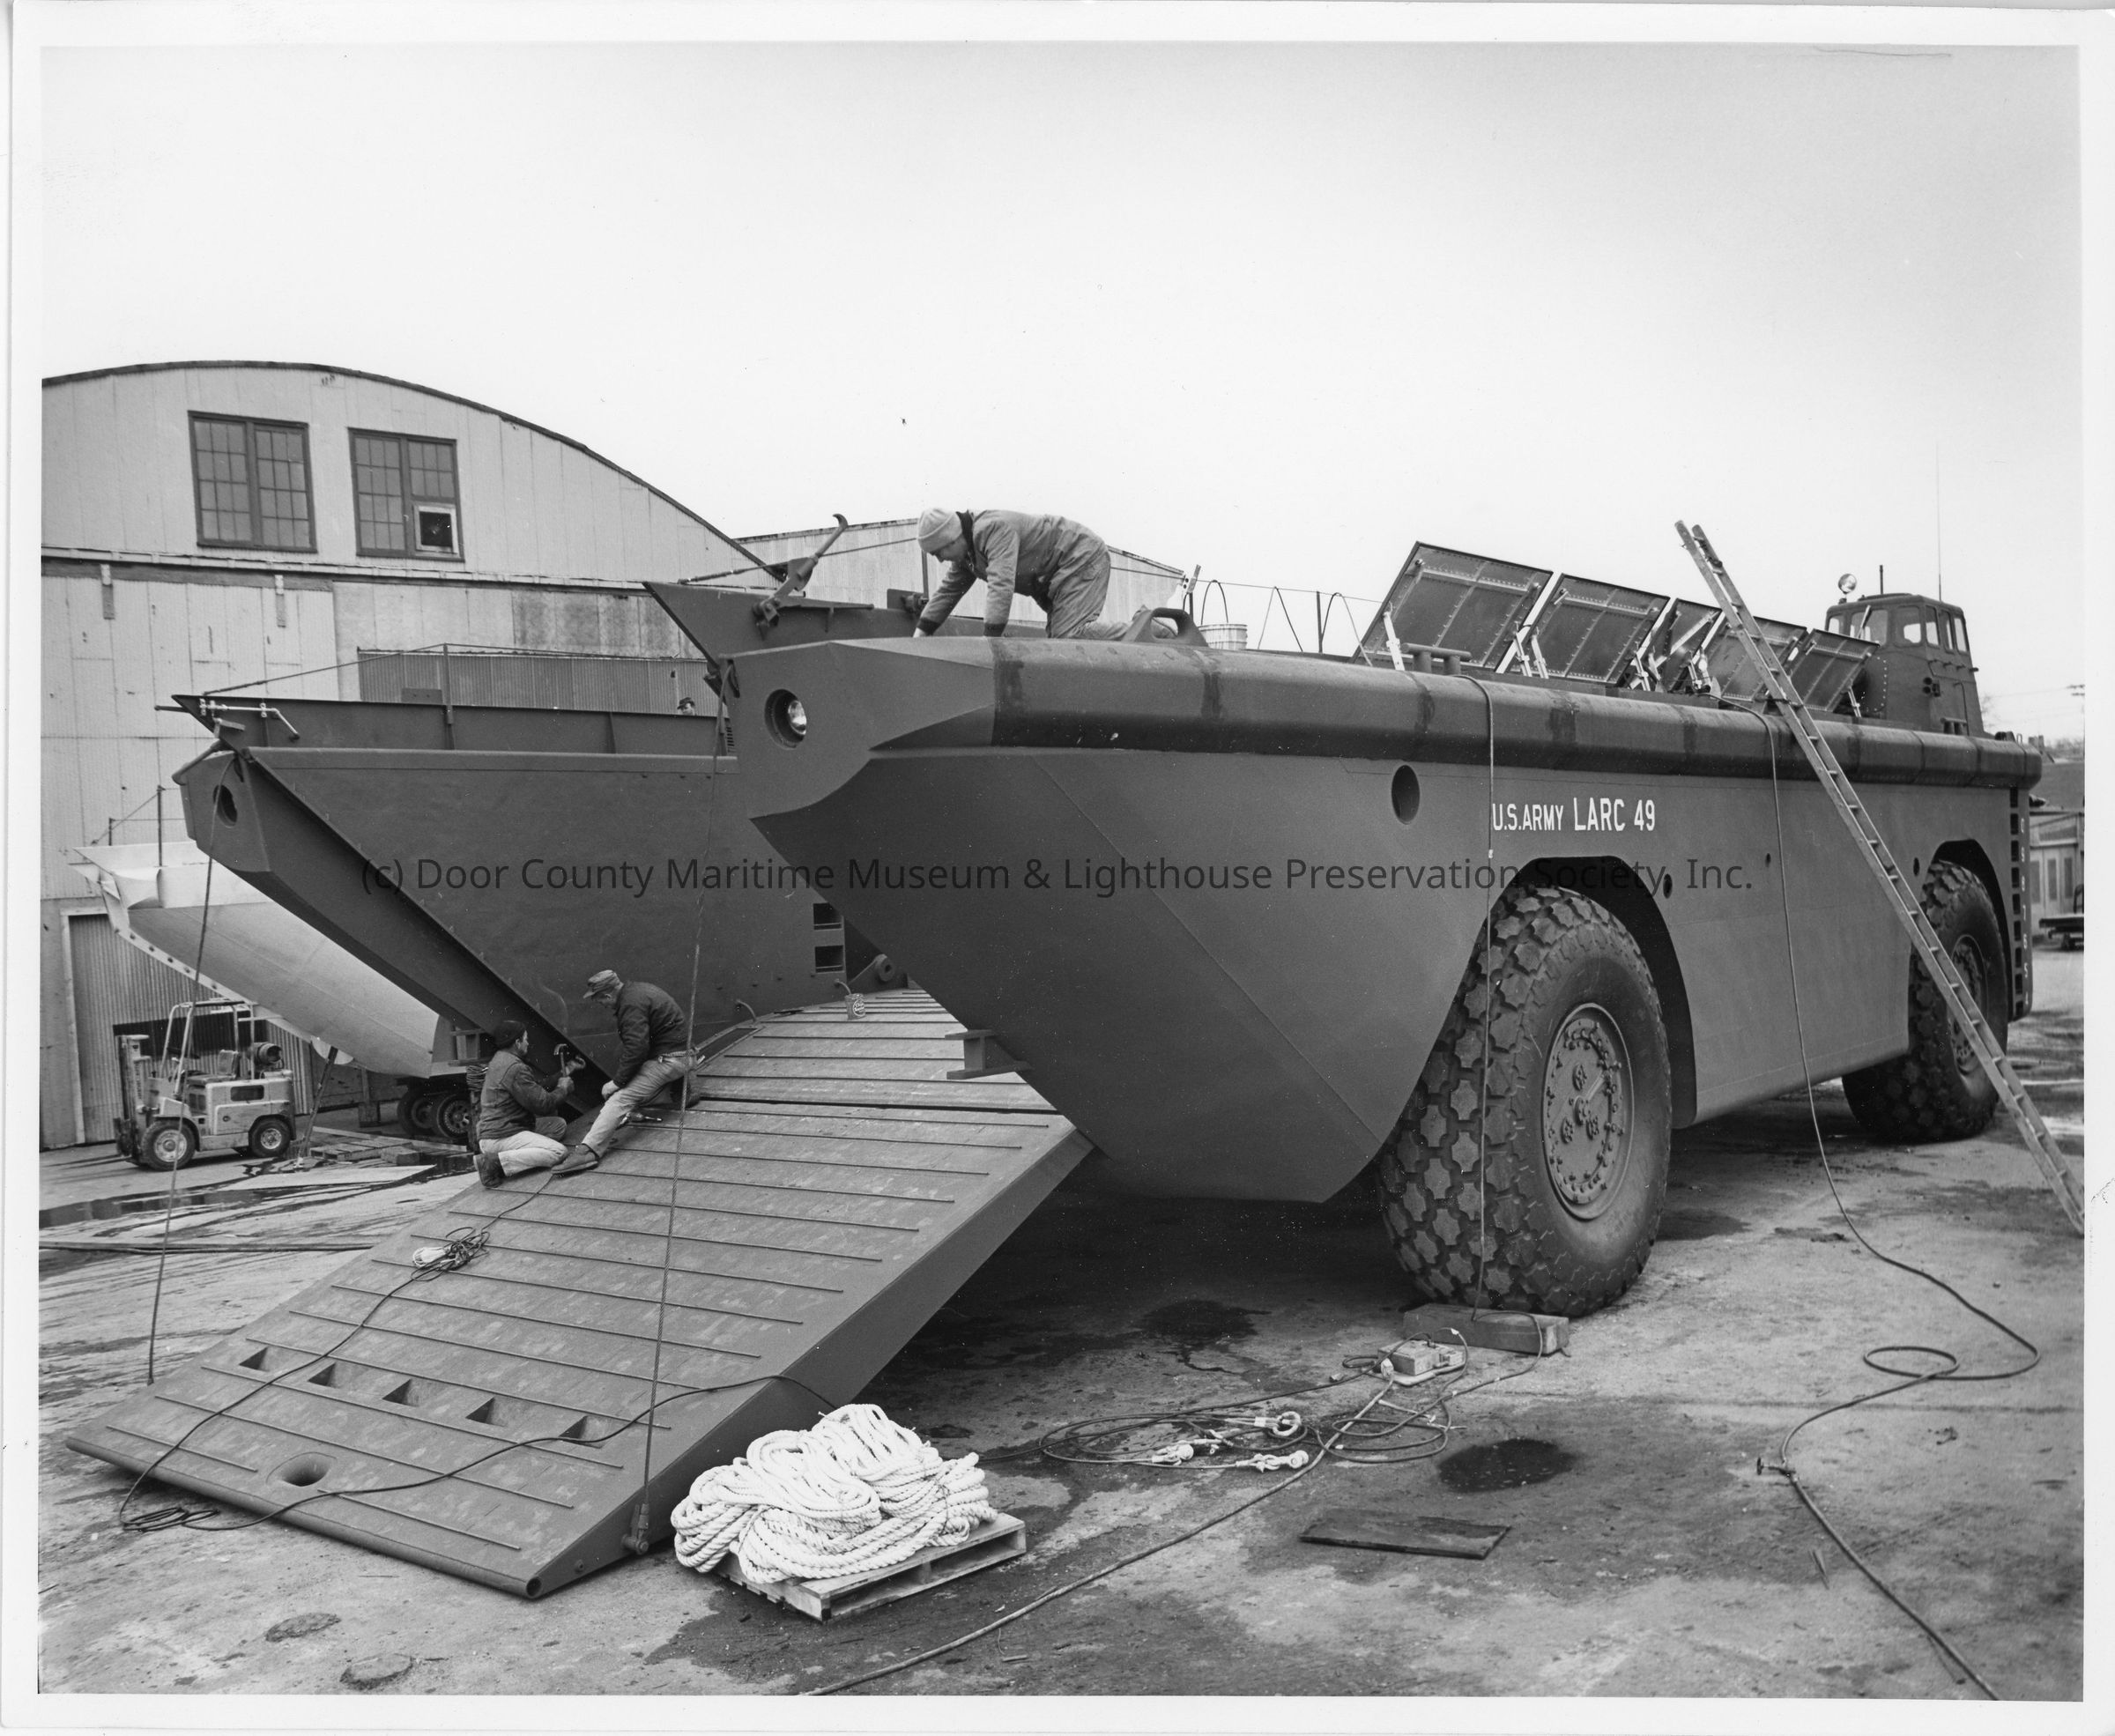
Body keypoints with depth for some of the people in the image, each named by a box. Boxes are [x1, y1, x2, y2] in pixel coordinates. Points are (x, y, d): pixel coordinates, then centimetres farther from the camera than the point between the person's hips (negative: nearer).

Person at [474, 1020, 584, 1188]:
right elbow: (543, 1104, -17)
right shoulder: (515, 1068, -19)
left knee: (559, 1124, 13)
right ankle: (497, 1162, -21)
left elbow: (540, 1086, 19)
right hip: (500, 1138, -11)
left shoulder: (501, 1060, 14)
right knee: (558, 1151, -21)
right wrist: (563, 1088, 1)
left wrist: (565, 1072, 22)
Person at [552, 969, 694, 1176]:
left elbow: (637, 1049, -27)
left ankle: (589, 1150, -32)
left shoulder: (632, 1004, -19)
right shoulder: (637, 989, 12)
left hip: (668, 1061, -11)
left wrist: (617, 1082, -19)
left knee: (621, 1098, -20)